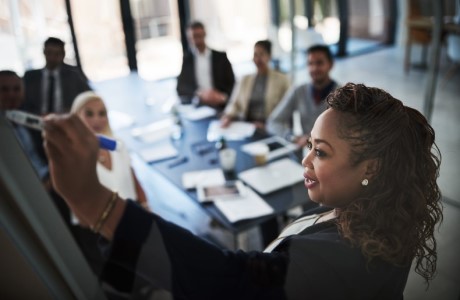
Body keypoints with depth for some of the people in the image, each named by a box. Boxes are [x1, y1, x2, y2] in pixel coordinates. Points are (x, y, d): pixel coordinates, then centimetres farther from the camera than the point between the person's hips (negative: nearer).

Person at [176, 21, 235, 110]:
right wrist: (199, 94, -14)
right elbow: (181, 88, 3)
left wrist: (223, 97, -11)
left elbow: (232, 84, 9)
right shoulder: (185, 59, 11)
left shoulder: (221, 57, 12)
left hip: (220, 108, 1)